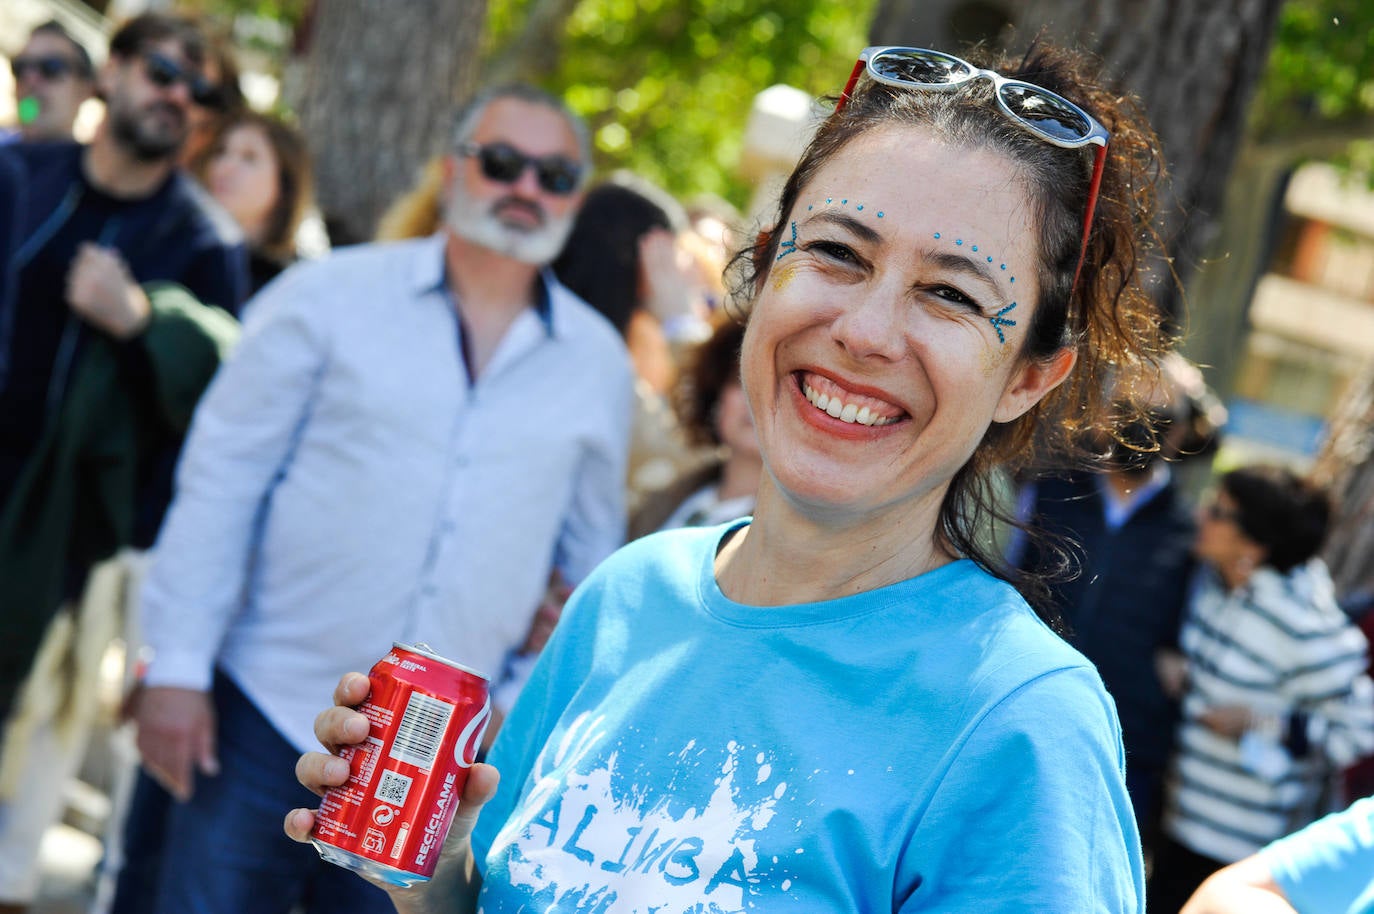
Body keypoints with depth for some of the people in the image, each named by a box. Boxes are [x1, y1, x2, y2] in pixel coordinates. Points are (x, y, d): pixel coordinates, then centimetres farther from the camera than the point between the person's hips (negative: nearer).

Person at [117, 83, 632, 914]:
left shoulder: (599, 364, 8)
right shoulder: (331, 298, 0)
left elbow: (595, 559, 16)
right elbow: (219, 481, -1)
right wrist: (177, 665, -6)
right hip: (266, 719, -2)